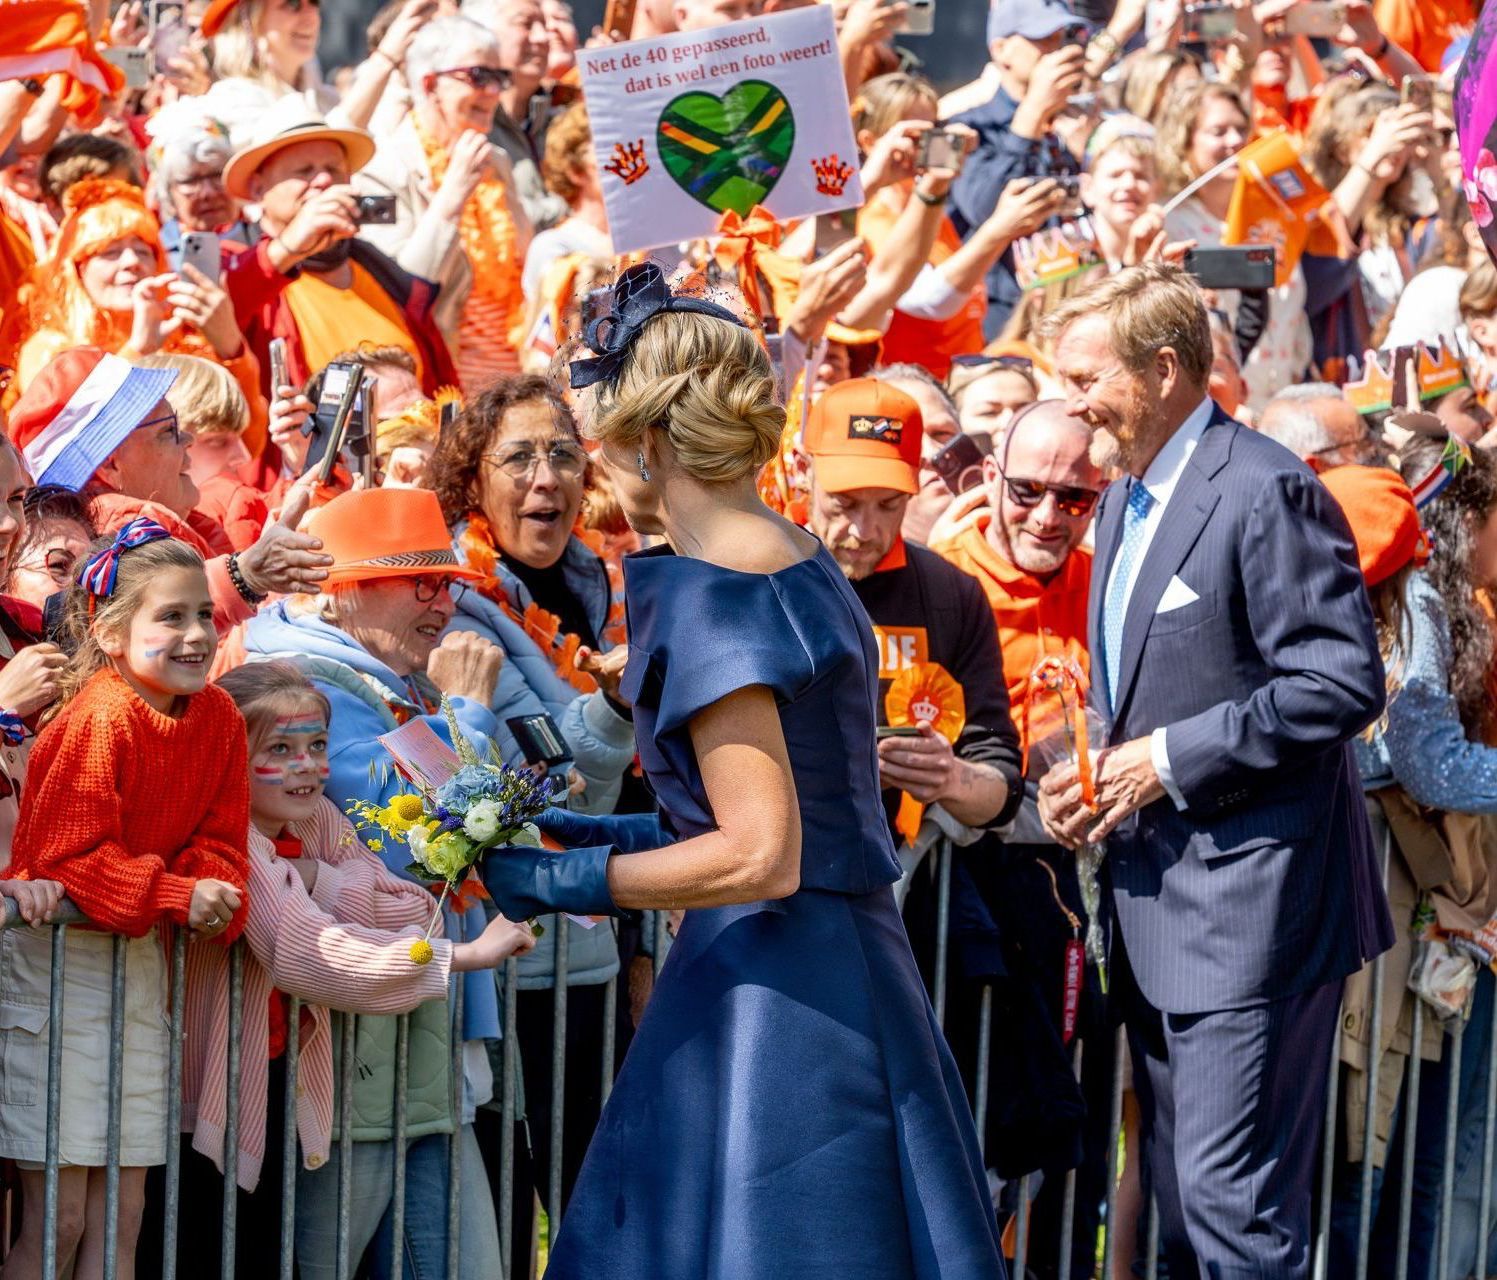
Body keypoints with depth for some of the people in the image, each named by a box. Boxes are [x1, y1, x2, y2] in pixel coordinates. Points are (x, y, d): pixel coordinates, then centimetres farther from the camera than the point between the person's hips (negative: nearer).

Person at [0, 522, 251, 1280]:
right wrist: (174, 897, -25)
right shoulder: (101, 720, -18)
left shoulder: (218, 719, 3)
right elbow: (64, 855, -20)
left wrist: (214, 896, -14)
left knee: (120, 1217, 8)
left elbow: (217, 838, 8)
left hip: (139, 959, 7)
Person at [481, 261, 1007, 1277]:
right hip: (845, 962, 9)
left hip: (771, 993, -9)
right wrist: (623, 837, 19)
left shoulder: (707, 596, -16)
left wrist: (566, 880, -13)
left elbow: (761, 857, -21)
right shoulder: (799, 558, 11)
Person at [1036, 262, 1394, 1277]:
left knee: (1233, 1199, -11)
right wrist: (1093, 772, 7)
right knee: (1180, 1197, 14)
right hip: (1156, 899, 10)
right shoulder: (1127, 500, 16)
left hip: (1250, 902, -10)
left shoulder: (1267, 491, -15)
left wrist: (1170, 759, -18)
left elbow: (1344, 687, -21)